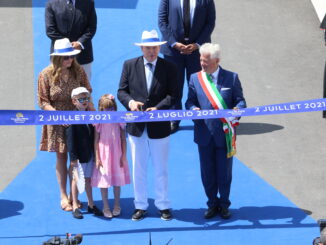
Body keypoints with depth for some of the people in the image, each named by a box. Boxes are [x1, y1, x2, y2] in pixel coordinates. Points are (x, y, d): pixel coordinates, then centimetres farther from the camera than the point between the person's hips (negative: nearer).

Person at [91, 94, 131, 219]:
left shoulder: (119, 121, -3)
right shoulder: (99, 122, -7)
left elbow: (123, 140, 1)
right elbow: (96, 141, -5)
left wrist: (123, 156, -2)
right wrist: (97, 158, -8)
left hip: (117, 154, 1)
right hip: (103, 155, -1)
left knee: (117, 180, 10)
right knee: (104, 181, 4)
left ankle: (117, 205, 24)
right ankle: (106, 207, 15)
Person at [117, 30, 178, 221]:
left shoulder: (169, 68, -2)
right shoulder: (129, 66, 2)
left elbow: (172, 95, -7)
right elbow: (122, 91, 2)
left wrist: (157, 108, -23)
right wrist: (130, 102, -19)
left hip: (159, 126, -1)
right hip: (136, 126, 1)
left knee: (161, 169, 10)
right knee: (138, 169, 10)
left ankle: (163, 205, 22)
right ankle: (141, 206, 22)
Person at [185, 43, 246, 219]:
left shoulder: (231, 78, -1)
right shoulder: (195, 78, 3)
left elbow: (240, 100, 1)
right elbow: (190, 102, 5)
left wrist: (237, 109, -21)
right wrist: (193, 109, -17)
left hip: (224, 134, -2)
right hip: (204, 134, 2)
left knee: (224, 172, 9)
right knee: (207, 173, 10)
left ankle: (224, 205, 25)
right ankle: (212, 204, 26)